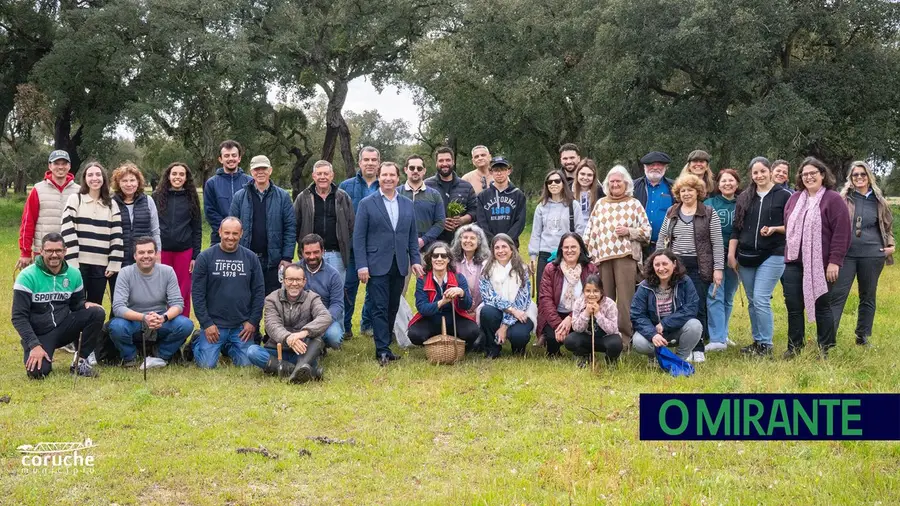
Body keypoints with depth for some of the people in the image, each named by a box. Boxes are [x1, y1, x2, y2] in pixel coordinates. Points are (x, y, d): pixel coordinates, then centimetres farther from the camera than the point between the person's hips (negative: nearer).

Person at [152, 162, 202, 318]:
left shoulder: (191, 198, 5)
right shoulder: (157, 196, 5)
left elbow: (197, 229, 6)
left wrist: (195, 256, 0)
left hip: (184, 251, 0)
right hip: (161, 251, 0)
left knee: (183, 293, 2)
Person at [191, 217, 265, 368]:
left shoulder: (251, 258, 4)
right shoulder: (205, 257, -4)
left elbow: (259, 291, 6)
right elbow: (197, 292, -4)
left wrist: (253, 321, -1)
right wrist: (206, 323, -10)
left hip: (242, 326, 2)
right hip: (214, 324, -2)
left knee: (245, 363, -4)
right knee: (207, 364, -10)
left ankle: (227, 347, 27)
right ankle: (196, 343, 24)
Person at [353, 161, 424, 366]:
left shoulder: (407, 204, 12)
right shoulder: (367, 203, 0)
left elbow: (412, 236, 15)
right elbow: (359, 237, -3)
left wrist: (415, 260, 5)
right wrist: (361, 265, -10)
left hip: (399, 265, 4)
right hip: (377, 265, -4)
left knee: (393, 308, 8)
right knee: (379, 308, -5)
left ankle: (384, 346, 18)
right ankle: (382, 350, -3)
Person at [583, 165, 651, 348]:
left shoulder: (634, 204, 7)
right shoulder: (600, 204, 16)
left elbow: (647, 231, 6)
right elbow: (590, 230, 15)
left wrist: (629, 231, -9)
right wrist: (585, 251, 7)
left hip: (626, 255, -3)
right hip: (603, 256, 3)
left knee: (625, 299, -7)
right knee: (605, 298, 5)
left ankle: (625, 337, -4)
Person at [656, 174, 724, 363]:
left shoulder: (709, 213, 1)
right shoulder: (671, 213, 11)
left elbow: (717, 243, -2)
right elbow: (661, 240, 14)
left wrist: (718, 268, -7)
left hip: (699, 267, -3)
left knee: (698, 308, -3)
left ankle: (698, 349, 6)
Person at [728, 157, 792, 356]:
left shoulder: (783, 196, 1)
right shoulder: (744, 198, 12)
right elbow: (735, 228, 11)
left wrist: (775, 229, -15)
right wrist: (731, 254, 4)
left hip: (772, 256, -4)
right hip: (746, 257, 5)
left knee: (761, 300, -12)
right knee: (752, 302, 9)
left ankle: (766, 345, -4)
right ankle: (756, 341, 19)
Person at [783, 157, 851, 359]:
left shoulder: (833, 199, -6)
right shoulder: (794, 199, 13)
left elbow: (841, 233, -11)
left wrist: (835, 261, -15)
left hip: (821, 265, -5)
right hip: (794, 262, 5)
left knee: (822, 306, 4)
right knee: (793, 306, 6)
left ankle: (824, 350, 14)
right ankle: (794, 347, 17)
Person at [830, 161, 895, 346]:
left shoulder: (878, 200, 8)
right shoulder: (843, 199, 1)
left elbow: (888, 224, 20)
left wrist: (891, 244, 6)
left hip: (872, 255, 3)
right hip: (846, 254, -2)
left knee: (868, 297, 10)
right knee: (837, 295, -7)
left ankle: (862, 336, 19)